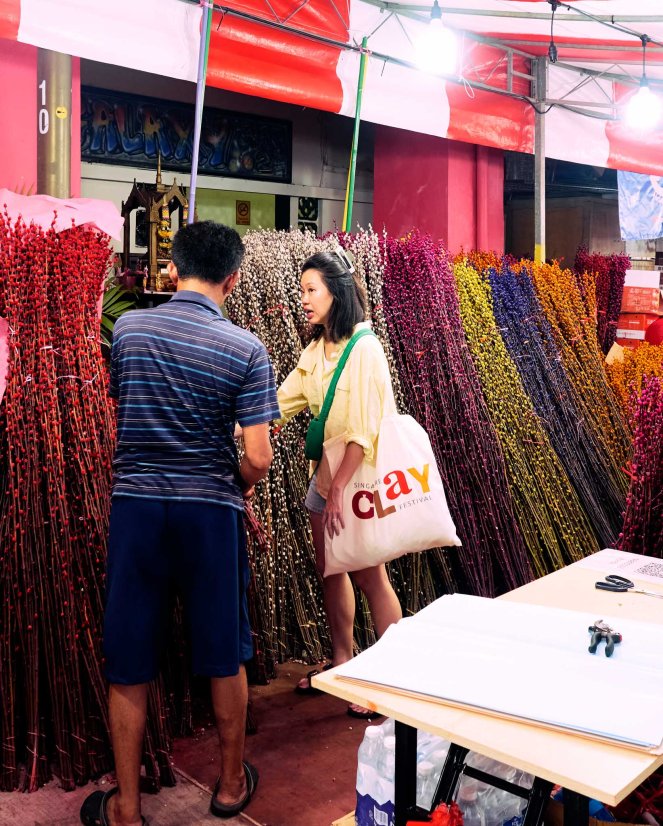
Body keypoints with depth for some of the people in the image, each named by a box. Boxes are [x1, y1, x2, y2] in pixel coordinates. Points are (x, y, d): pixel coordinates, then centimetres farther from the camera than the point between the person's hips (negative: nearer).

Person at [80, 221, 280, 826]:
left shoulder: (128, 328, 0)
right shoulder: (246, 350, -8)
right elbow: (258, 458, -11)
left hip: (136, 505, 2)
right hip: (211, 510, -1)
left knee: (129, 666, 12)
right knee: (225, 657, 16)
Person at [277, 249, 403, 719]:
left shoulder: (364, 348, -17)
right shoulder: (317, 350, 7)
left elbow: (364, 429, -21)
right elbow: (281, 403, 7)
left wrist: (340, 489, -23)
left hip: (360, 474, -8)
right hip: (327, 472, 8)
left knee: (369, 577, 0)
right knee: (330, 569, 16)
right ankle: (342, 661, 33)